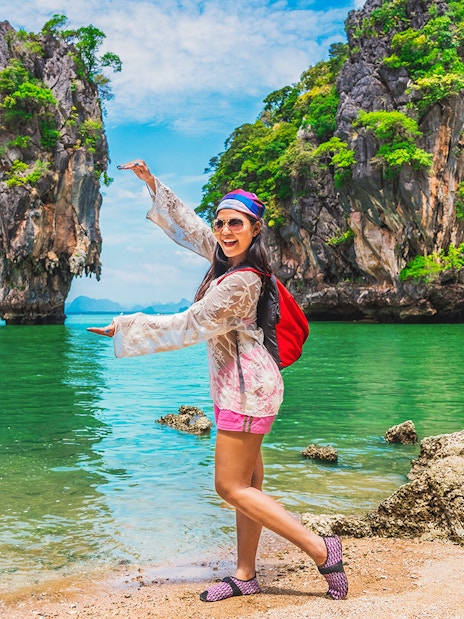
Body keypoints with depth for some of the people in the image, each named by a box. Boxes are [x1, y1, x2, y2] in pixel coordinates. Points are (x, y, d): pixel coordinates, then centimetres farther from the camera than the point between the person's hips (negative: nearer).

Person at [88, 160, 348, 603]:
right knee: (246, 483, 12)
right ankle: (245, 575, 22)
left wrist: (124, 329, -10)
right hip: (241, 384, 10)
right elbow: (187, 226, 17)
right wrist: (152, 183, 16)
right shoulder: (227, 256, 3)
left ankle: (320, 550, -1)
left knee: (231, 487, -4)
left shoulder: (238, 284, -23)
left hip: (245, 388, -10)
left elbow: (186, 328, -19)